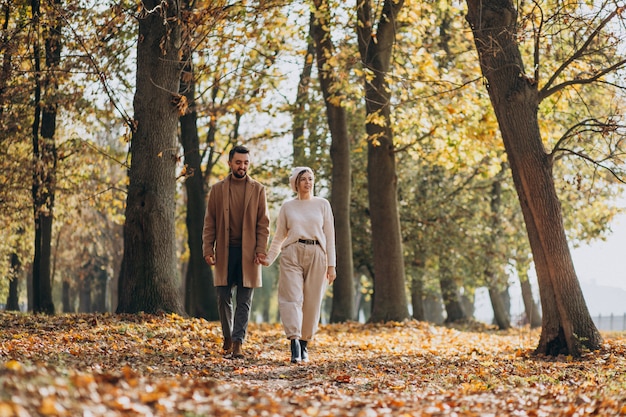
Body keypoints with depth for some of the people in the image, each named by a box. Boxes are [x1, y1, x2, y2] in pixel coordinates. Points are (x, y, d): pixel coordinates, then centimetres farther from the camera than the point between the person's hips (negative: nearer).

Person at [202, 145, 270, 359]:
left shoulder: (258, 189, 6)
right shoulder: (217, 189, 8)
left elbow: (263, 222, 3)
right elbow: (209, 222, 7)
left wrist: (261, 250, -7)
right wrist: (208, 249, -3)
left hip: (248, 252, -1)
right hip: (225, 251, 1)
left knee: (244, 301, -3)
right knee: (223, 298, 5)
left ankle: (237, 343, -3)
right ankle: (227, 336, 24)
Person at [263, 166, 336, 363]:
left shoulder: (323, 204, 10)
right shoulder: (287, 207, 11)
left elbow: (329, 235, 8)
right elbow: (279, 236, 15)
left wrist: (331, 265, 2)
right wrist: (269, 259, 4)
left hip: (316, 255, 0)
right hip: (292, 254, 0)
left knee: (312, 301, 1)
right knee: (292, 297, -13)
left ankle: (304, 343, 13)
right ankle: (294, 343, -22)